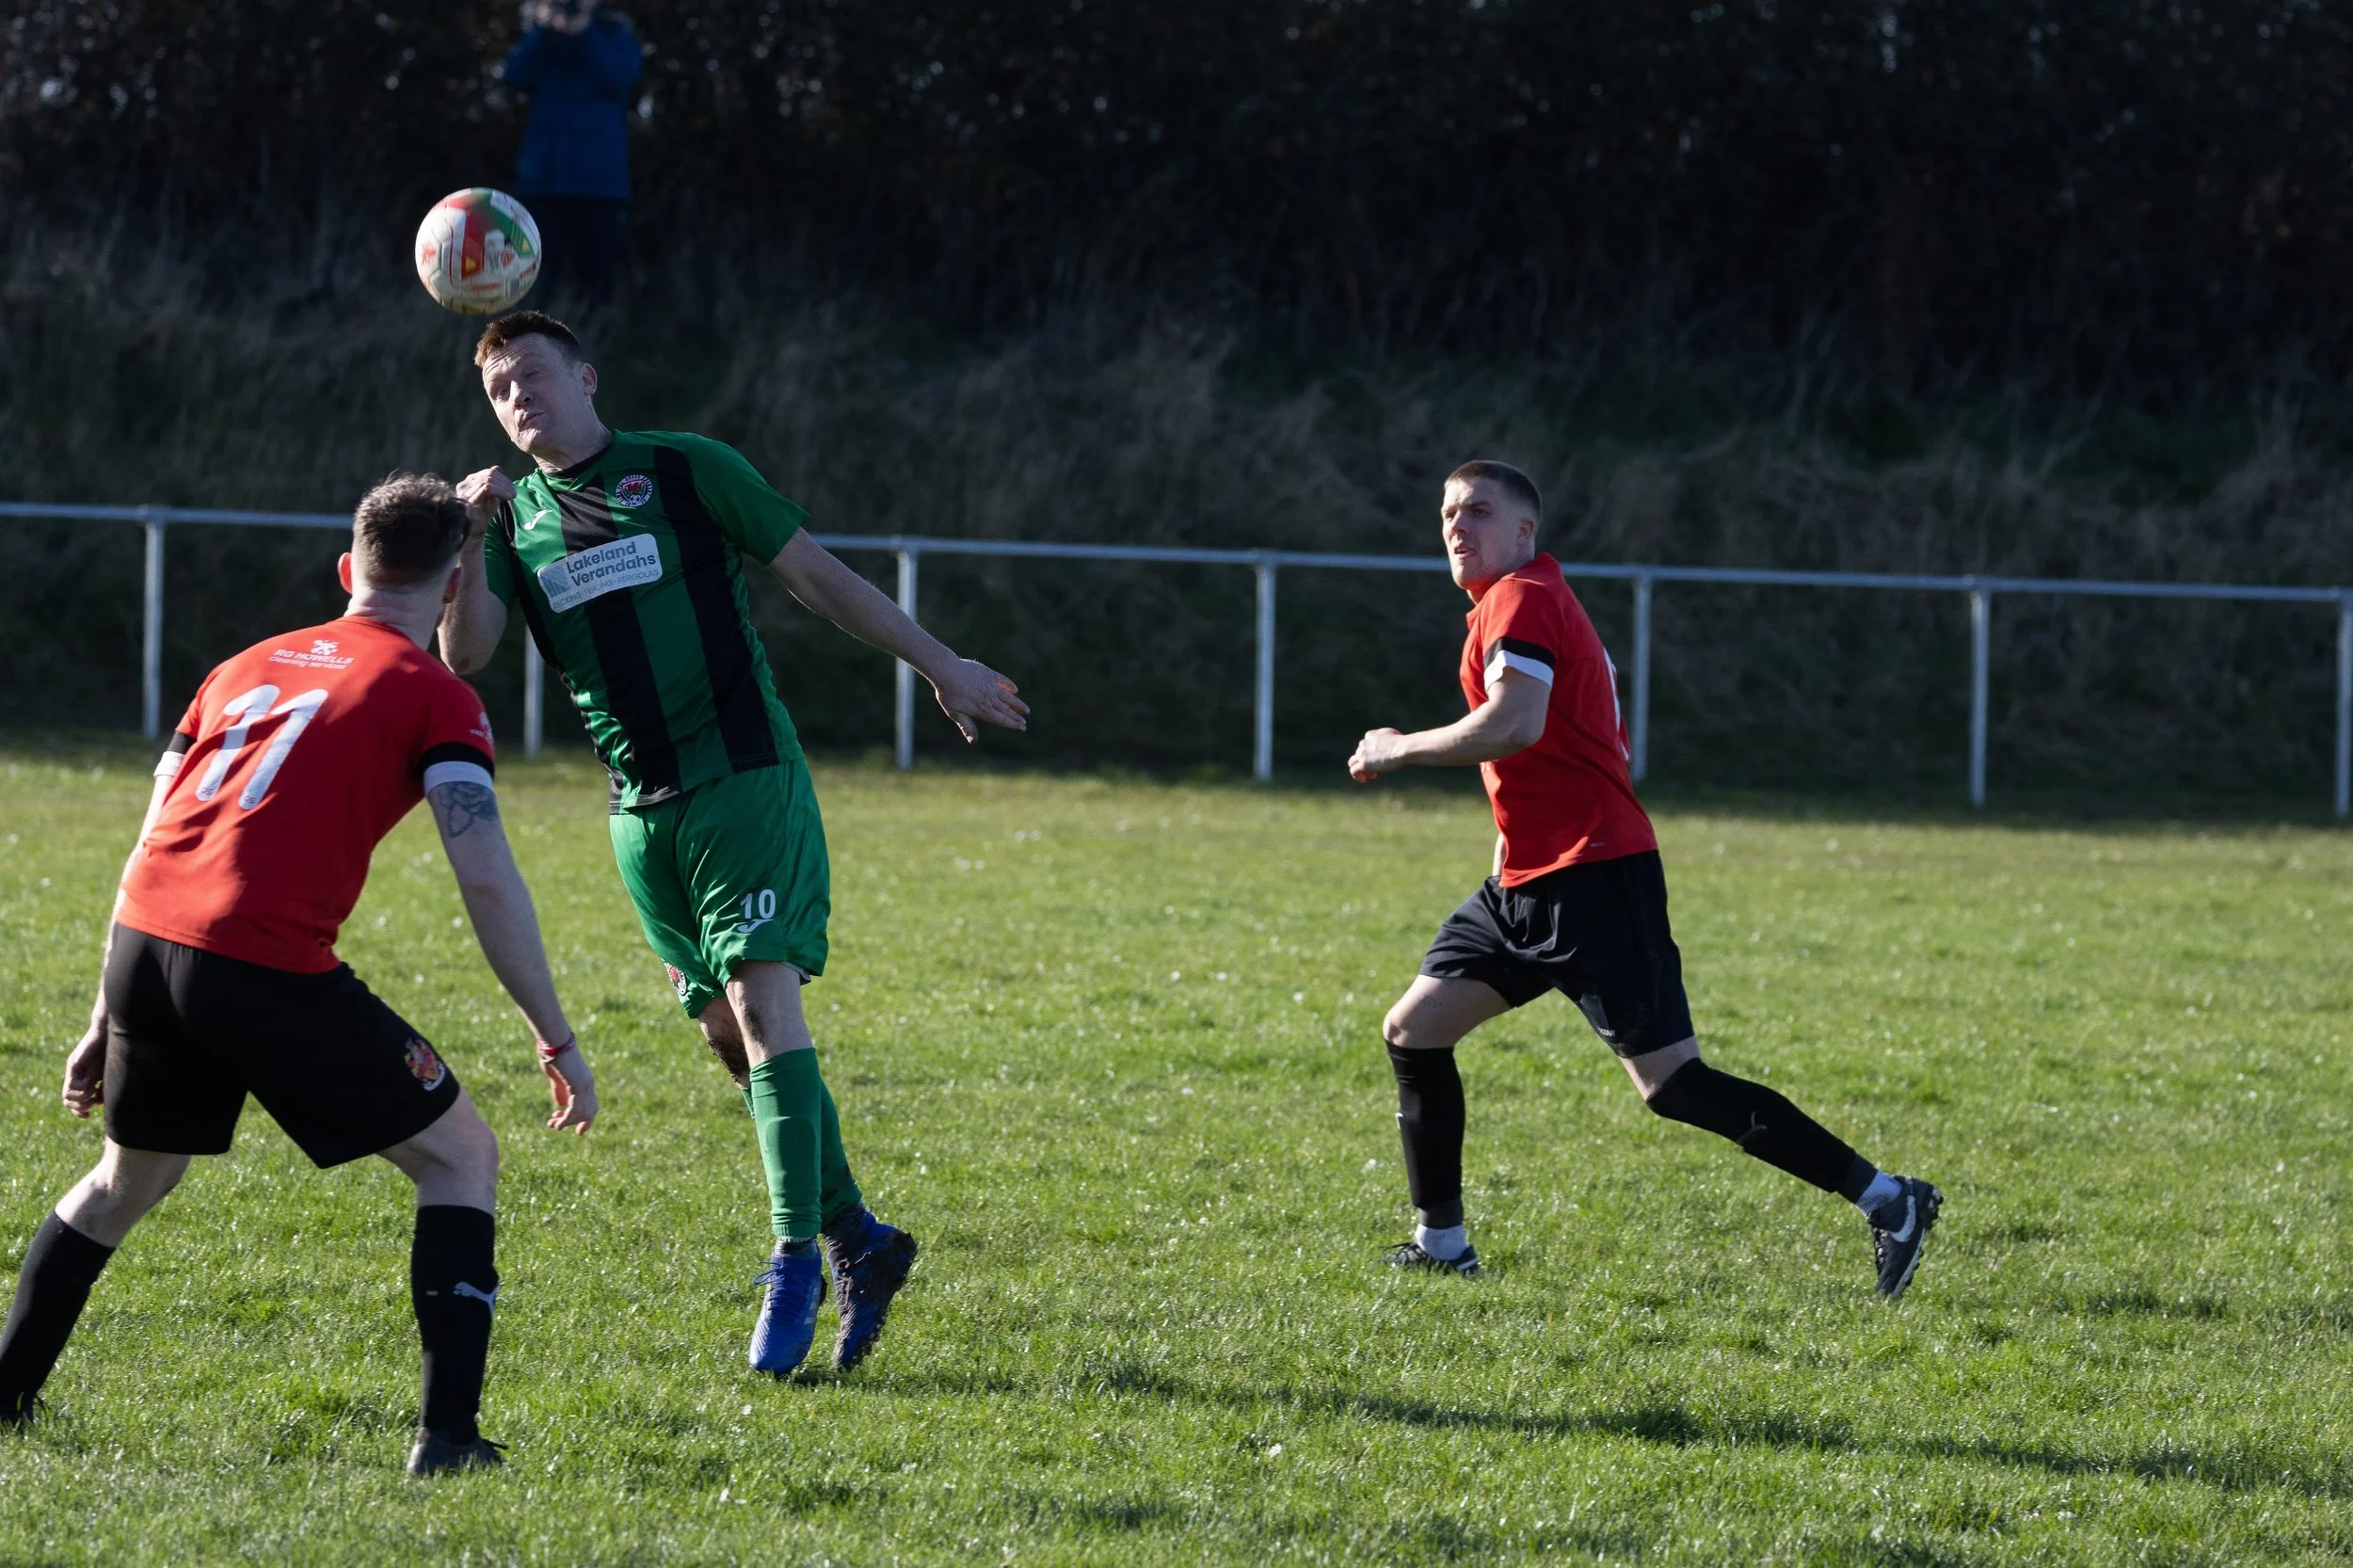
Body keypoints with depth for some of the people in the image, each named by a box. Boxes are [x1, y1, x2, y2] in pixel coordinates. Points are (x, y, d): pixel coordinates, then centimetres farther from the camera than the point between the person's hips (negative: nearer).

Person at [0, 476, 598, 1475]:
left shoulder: (247, 667, 24)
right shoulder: (435, 697, 5)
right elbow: (486, 879, -6)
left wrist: (108, 1019, 29)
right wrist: (557, 1043, -1)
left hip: (142, 942, 6)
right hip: (266, 965, -6)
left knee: (127, 1183, 30)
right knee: (461, 1159, 9)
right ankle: (448, 1434, -1)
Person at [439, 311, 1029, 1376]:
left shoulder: (686, 471, -1)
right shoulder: (514, 515, 9)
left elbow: (816, 576, 3)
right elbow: (465, 653, -3)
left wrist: (938, 664, 3)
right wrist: (467, 535, -18)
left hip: (744, 778, -5)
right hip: (641, 809, 5)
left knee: (761, 996, -16)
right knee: (727, 1030, 6)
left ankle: (795, 1263, -17)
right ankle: (858, 1240, 16)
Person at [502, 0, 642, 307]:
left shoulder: (615, 34, 9)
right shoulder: (539, 31, 13)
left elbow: (619, 77, -10)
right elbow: (515, 76, -4)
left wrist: (584, 33, -17)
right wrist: (544, 29, -13)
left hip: (599, 174, -1)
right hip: (546, 171, 1)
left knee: (596, 277, -2)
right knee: (544, 278, -2)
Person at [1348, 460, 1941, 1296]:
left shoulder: (1522, 599, -11)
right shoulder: (1533, 602, 20)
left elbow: (1514, 725, -27)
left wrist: (1400, 750, -15)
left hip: (1591, 879, -11)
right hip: (1529, 882, 11)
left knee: (1671, 1084, -12)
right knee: (1413, 1029, 8)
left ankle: (1887, 1202, -11)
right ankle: (1441, 1243, 14)